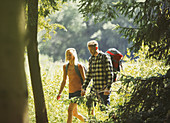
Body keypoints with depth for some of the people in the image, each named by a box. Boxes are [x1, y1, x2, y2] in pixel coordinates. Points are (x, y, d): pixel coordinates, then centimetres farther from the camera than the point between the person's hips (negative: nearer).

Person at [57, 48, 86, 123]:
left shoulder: (79, 66, -7)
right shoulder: (65, 67, 8)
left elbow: (84, 80, -6)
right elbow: (64, 81, 14)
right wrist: (60, 93, 7)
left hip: (78, 91, -7)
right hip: (71, 92, 7)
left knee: (70, 110, -20)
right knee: (75, 113, 13)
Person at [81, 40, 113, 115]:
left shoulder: (105, 57, -7)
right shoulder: (91, 59, 11)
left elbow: (110, 74, -11)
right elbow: (89, 75, 16)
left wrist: (108, 88, -18)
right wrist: (83, 88, 10)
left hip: (104, 89, -6)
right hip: (94, 88, 6)